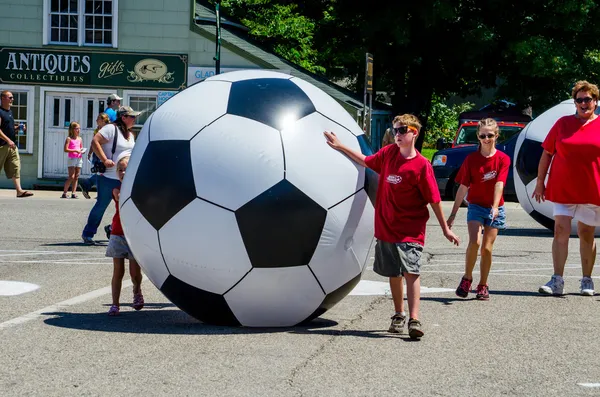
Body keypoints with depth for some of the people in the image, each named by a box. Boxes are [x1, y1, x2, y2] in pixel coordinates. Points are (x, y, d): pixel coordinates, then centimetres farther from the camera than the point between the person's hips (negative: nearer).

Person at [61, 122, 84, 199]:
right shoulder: (69, 139, -5)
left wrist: (82, 151, 0)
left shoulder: (80, 139, 12)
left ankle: (73, 193, 5)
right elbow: (66, 149, -12)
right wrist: (75, 150, -20)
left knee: (76, 177, 4)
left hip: (79, 159, 6)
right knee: (71, 177, -11)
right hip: (72, 159, -6)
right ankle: (64, 193, -5)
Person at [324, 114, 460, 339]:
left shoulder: (421, 165, -12)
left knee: (411, 272, -17)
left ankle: (414, 320, -23)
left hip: (410, 231, -5)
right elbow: (366, 161, 23)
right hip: (386, 227, 5)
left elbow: (434, 200, -8)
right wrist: (339, 146, 24)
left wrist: (445, 229, -4)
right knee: (394, 274, 14)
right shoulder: (388, 153, 4)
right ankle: (399, 316, 28)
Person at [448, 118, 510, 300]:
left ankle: (483, 285, 15)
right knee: (474, 242, -19)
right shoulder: (471, 159, -2)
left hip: (494, 208, 0)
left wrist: (495, 207, -31)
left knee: (487, 247, -1)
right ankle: (467, 278, 1)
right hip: (475, 205, 0)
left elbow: (499, 184, -17)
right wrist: (453, 214, 0)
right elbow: (463, 187, 0)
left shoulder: (503, 159, -5)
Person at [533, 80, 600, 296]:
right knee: (561, 231, -8)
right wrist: (540, 182, 4)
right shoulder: (563, 123, 5)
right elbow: (546, 154, 8)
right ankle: (557, 281, -8)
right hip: (562, 189, 1)